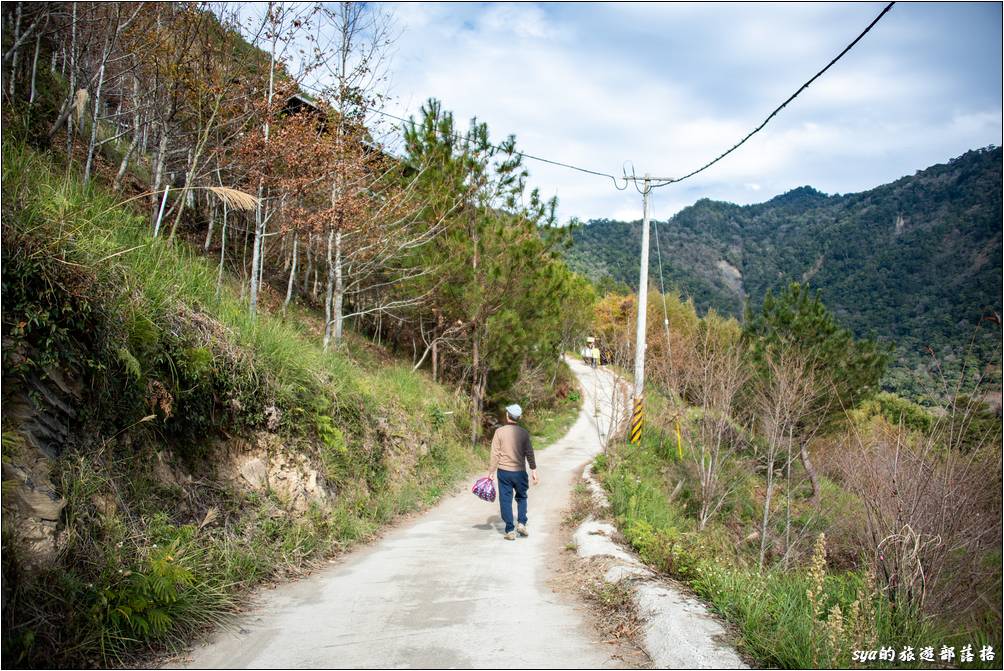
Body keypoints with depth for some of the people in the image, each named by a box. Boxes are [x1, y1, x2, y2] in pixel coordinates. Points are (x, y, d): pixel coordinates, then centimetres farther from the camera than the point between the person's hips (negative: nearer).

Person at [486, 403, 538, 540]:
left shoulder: (500, 431, -7)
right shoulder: (523, 433, -2)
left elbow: (495, 454, -6)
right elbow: (529, 454, 1)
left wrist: (491, 472, 0)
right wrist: (533, 471, 9)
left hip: (504, 471, -1)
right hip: (520, 472, 2)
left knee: (506, 500, 6)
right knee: (522, 498, 21)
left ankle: (510, 531, 5)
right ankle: (521, 523, 7)